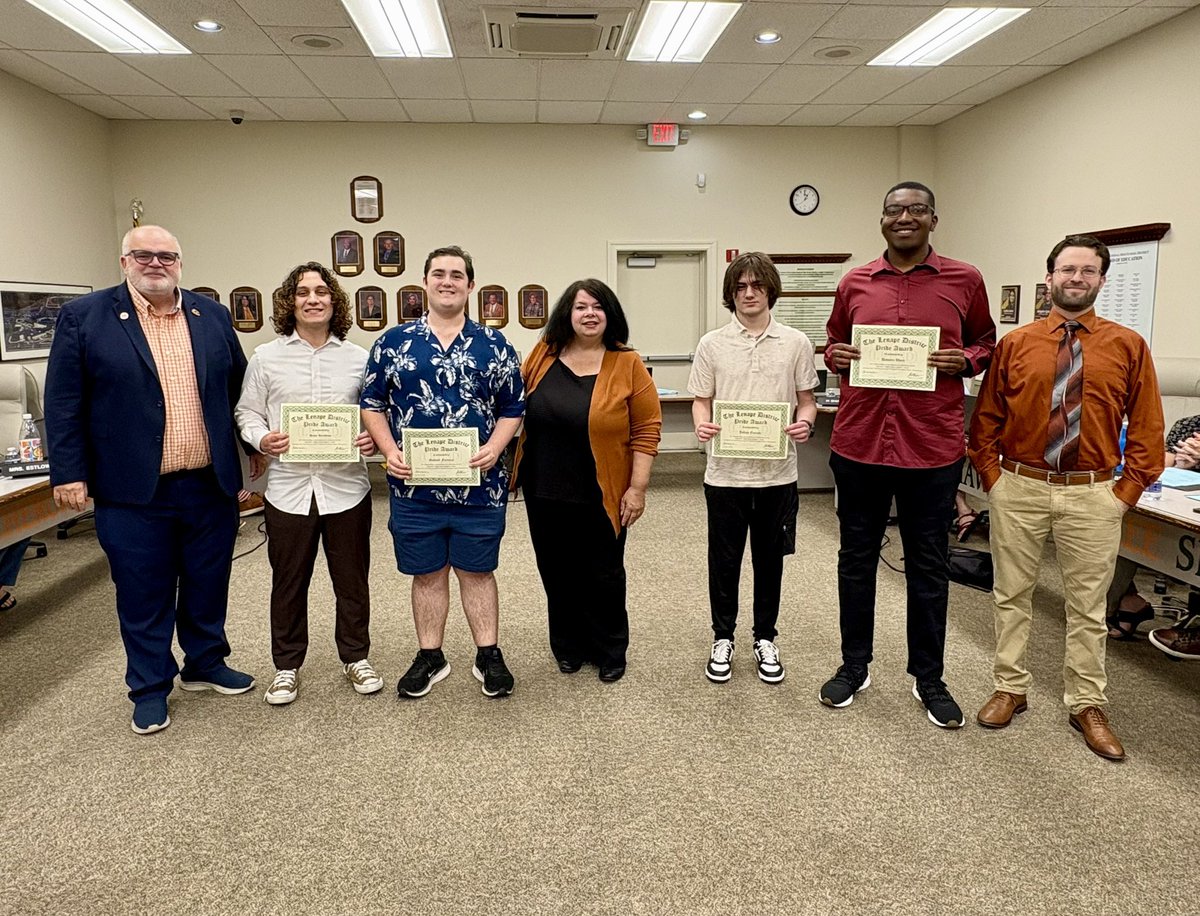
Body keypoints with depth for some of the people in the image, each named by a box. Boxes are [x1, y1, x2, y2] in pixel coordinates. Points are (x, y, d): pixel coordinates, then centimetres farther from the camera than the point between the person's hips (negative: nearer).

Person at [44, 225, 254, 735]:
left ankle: (205, 664, 35)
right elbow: (64, 402, -3)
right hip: (134, 491, -3)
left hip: (211, 484, 3)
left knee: (208, 586, 15)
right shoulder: (84, 316, -2)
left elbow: (239, 389, 13)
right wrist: (69, 473, -7)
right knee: (143, 596, 9)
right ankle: (150, 688, 26)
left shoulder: (212, 316, 7)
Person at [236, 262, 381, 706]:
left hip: (346, 486, 0)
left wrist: (372, 440, -12)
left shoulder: (358, 358, 4)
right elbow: (247, 412, 8)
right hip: (288, 487, 0)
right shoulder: (266, 357, 4)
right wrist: (261, 439, -12)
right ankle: (287, 667, 28)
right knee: (288, 583, 11)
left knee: (352, 580, 12)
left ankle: (356, 658, 30)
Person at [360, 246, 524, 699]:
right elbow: (372, 404, 6)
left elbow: (513, 408, 5)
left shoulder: (494, 345, 3)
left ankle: (488, 656, 25)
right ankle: (430, 657, 28)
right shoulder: (394, 342, 3)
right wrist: (390, 451, -9)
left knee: (477, 572, 11)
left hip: (479, 487, 0)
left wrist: (494, 448, -12)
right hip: (415, 487, 1)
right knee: (427, 574, 13)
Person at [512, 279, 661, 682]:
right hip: (545, 491, 3)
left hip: (600, 495, -3)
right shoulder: (543, 353, 1)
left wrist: (638, 488, -12)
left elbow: (646, 429, -8)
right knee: (558, 573, 14)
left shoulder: (628, 364, -8)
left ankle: (610, 652, 29)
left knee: (603, 576, 9)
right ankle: (569, 648, 33)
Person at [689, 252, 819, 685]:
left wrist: (804, 423, -16)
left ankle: (765, 638, 30)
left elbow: (806, 400, 6)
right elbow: (701, 400, 5)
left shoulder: (796, 343, 2)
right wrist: (701, 425, -17)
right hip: (726, 471, 0)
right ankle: (723, 638, 27)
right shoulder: (712, 344, 1)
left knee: (770, 558, 13)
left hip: (777, 471, 1)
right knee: (724, 559, 9)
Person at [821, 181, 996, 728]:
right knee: (857, 557, 12)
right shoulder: (854, 283, 6)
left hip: (932, 446, -1)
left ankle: (928, 677, 27)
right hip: (859, 441, 2)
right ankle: (855, 665, 29)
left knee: (928, 565, 10)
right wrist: (835, 356, -5)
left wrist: (965, 360, -8)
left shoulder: (964, 281, 2)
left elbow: (987, 344, 14)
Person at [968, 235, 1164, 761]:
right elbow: (985, 420, 6)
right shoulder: (1014, 344, 2)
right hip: (1019, 487, 1)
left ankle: (1087, 705, 24)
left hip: (1092, 495, 0)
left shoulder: (1128, 346, 2)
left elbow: (1147, 427, 4)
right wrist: (992, 478, -1)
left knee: (1088, 606, 9)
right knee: (1011, 595, 10)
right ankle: (1010, 689, 26)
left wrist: (1128, 490, -2)